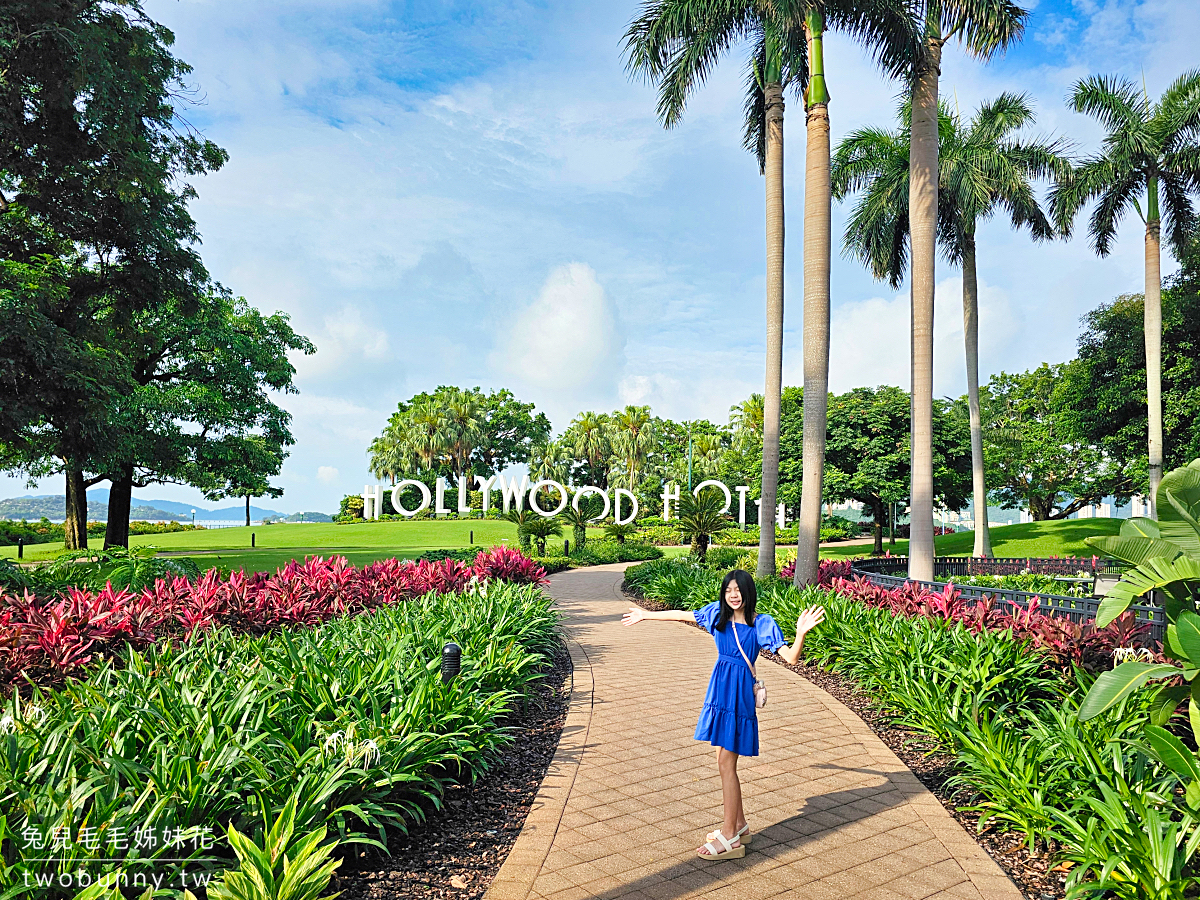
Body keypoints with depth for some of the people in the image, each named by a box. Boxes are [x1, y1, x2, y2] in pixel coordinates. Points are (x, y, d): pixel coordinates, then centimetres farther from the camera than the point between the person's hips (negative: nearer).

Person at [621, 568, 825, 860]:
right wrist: (646, 615, 22)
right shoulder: (718, 614, 5)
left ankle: (730, 839, 7)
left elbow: (790, 657, -14)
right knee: (725, 761, 14)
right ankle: (738, 825, 31)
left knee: (726, 764, -3)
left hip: (739, 694, -6)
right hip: (720, 690, 6)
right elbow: (681, 615, 15)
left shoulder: (762, 624, -8)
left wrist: (801, 633, -32)